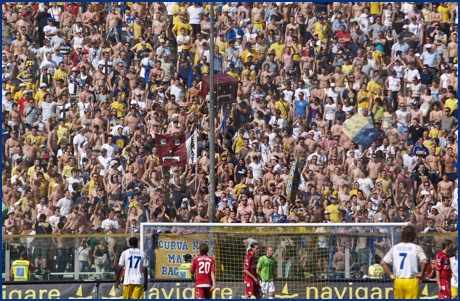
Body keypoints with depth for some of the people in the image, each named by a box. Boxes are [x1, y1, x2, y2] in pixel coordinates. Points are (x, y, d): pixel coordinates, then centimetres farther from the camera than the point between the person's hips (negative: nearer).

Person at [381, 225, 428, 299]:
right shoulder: (416, 248, -5)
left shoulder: (395, 248, 6)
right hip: (411, 282, -4)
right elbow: (425, 262, -19)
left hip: (398, 281, 4)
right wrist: (421, 274, -5)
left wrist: (391, 275, 7)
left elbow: (383, 263, 4)